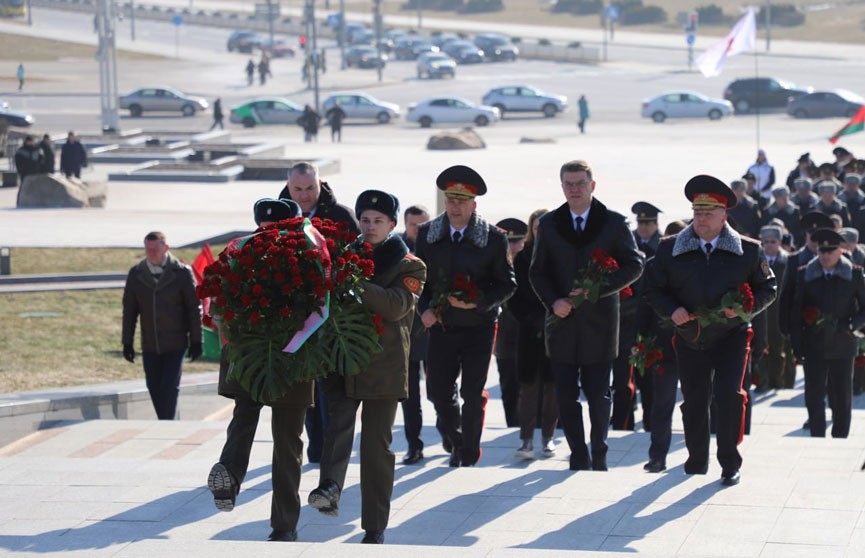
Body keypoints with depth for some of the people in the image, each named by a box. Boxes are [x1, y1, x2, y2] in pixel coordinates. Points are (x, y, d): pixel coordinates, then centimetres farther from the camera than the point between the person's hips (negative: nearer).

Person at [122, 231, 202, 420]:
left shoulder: (181, 272, -5)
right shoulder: (136, 274, 5)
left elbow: (194, 308, -1)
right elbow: (129, 310, 9)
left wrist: (196, 341, -4)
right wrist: (127, 342, 6)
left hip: (175, 344, -4)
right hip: (150, 346, 4)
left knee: (169, 389, -10)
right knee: (154, 389, 7)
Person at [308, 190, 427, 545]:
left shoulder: (409, 266, 4)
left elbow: (396, 306, -14)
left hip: (383, 365, -2)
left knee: (377, 443, 2)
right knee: (339, 421, -24)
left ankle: (375, 527, 9)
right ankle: (330, 489, -43)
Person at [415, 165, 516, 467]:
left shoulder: (493, 238, -6)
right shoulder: (427, 234, 2)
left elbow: (507, 284, -2)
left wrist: (478, 303, -17)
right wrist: (424, 309, -6)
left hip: (479, 327, -2)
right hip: (441, 326, 2)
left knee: (473, 394, -2)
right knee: (438, 391, 3)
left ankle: (469, 457, 12)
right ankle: (455, 443, 31)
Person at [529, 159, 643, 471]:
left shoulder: (614, 223, 2)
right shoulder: (549, 224, 8)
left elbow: (634, 265, -2)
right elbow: (537, 272, 9)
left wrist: (598, 288, -14)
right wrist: (553, 301, -9)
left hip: (599, 324, -2)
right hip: (562, 320, 2)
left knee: (598, 395, 1)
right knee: (566, 397, 2)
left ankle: (598, 455, 19)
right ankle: (579, 458, 13)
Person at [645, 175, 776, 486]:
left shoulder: (747, 250, -1)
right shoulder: (670, 249, 1)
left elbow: (767, 287, 5)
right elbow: (654, 289, 7)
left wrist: (745, 307, -14)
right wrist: (671, 310, -13)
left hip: (730, 337, -2)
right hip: (690, 340, 2)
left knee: (729, 395, -14)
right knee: (694, 402, 8)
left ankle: (730, 463, -1)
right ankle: (697, 462, 25)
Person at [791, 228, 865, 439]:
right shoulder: (805, 275, 4)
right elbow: (797, 312, 4)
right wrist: (797, 346, -1)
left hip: (842, 347, -1)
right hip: (814, 348, 1)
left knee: (842, 399, 5)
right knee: (814, 397, 1)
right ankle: (817, 438, 9)